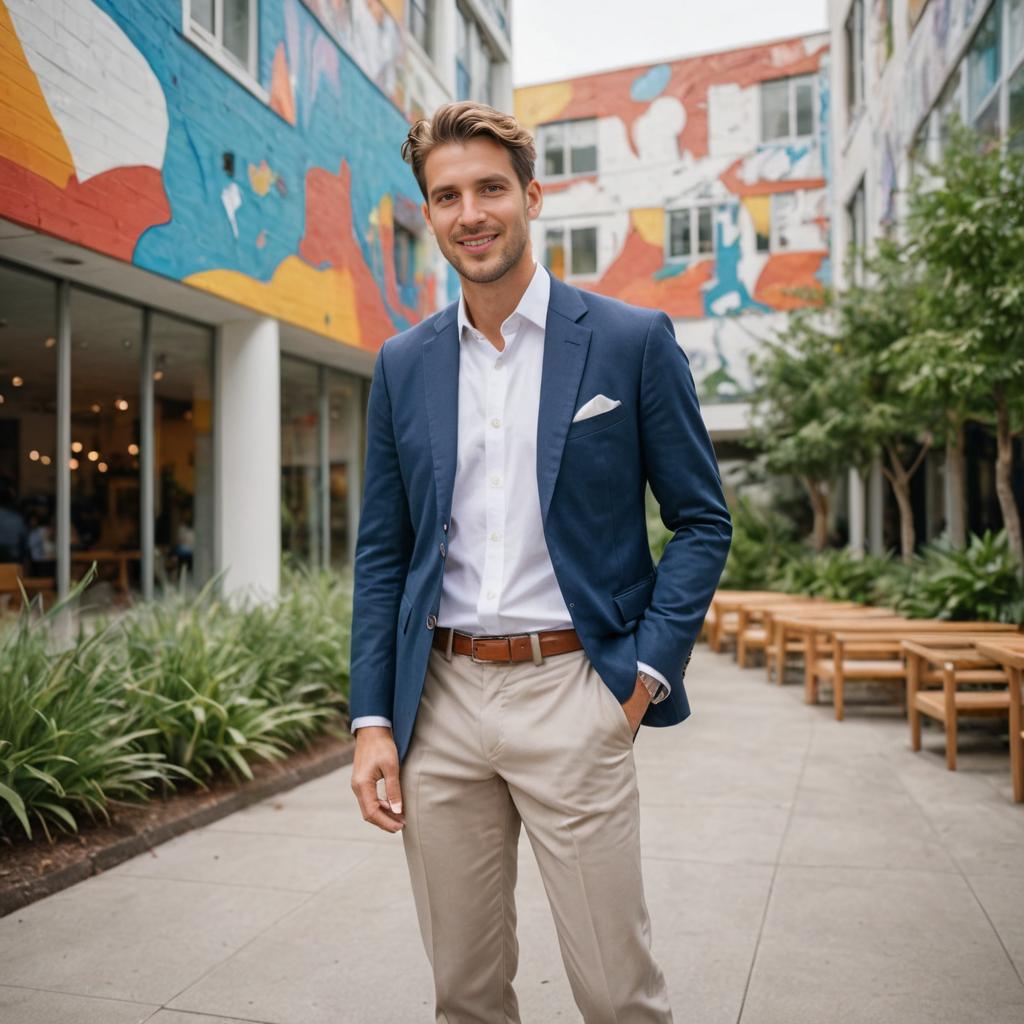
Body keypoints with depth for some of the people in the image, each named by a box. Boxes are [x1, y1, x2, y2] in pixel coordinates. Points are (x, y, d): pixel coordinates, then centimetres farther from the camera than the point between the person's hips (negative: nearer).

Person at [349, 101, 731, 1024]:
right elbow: (382, 552, 10)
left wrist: (645, 672, -9)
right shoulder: (403, 365, 9)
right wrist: (372, 719, 3)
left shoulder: (633, 341, -1)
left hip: (570, 692, -3)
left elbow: (702, 521, 1)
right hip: (438, 700, 4)